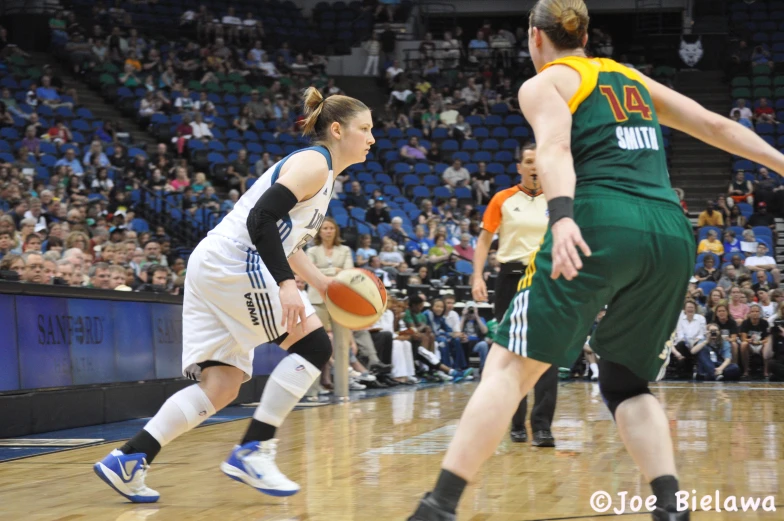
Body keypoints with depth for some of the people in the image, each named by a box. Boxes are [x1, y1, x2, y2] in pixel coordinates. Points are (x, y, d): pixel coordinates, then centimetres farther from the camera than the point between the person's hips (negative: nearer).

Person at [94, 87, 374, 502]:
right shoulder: (314, 163, -7)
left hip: (213, 268, 10)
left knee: (220, 389, 6)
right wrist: (286, 284, -28)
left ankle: (128, 460, 1)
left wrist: (322, 284, 22)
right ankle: (253, 452, -7)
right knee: (313, 345, -7)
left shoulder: (319, 171, 24)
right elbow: (261, 219, -21)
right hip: (232, 265, -10)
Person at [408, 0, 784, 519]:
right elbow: (716, 126, 26)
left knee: (511, 366, -2)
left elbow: (555, 148, -9)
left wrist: (562, 216, -25)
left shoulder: (544, 84, 11)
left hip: (600, 224, -5)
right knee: (627, 382, 19)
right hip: (672, 232, 5)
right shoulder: (633, 78, 28)